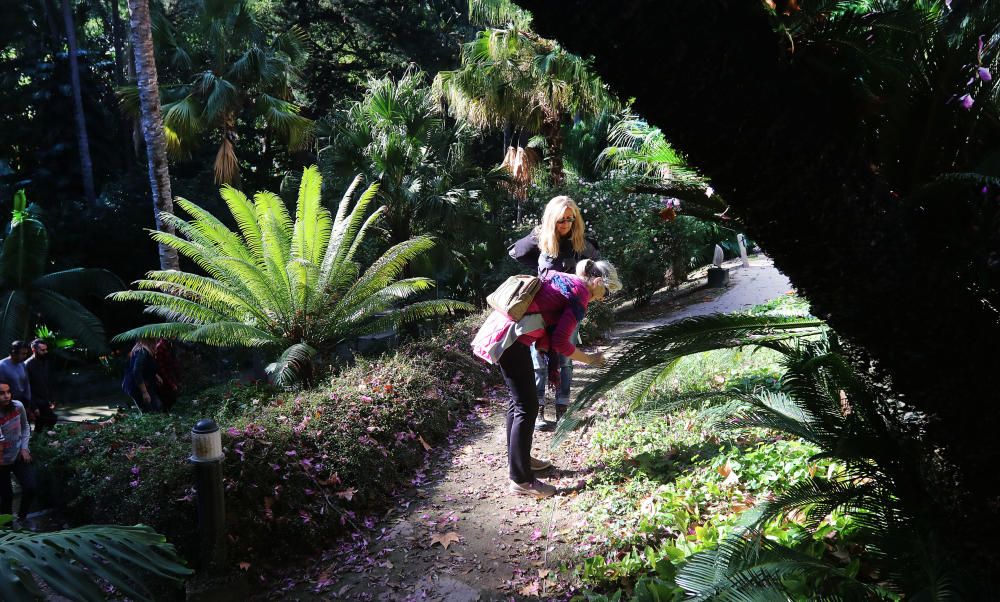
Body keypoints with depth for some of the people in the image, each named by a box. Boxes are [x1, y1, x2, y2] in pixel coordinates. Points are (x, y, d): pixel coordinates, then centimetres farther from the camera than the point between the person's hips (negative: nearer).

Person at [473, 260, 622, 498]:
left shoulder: (560, 278, 18)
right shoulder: (580, 296, -7)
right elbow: (560, 342, -13)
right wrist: (589, 359, 2)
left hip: (499, 330, 10)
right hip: (511, 341, -10)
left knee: (518, 399, 21)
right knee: (527, 407, -2)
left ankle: (517, 459, 35)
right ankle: (521, 480, 6)